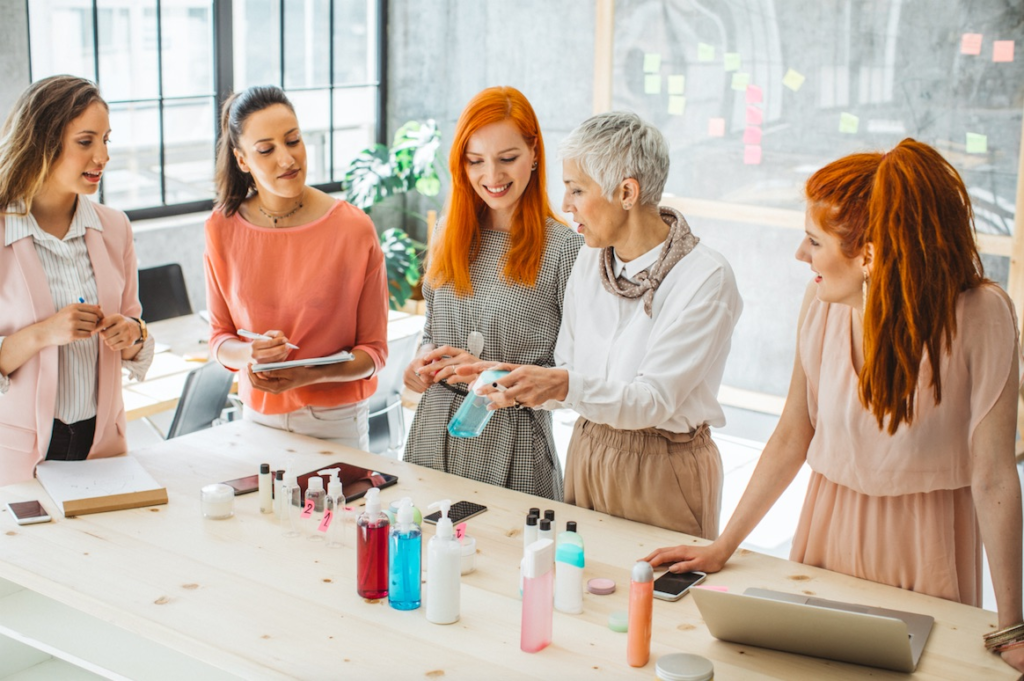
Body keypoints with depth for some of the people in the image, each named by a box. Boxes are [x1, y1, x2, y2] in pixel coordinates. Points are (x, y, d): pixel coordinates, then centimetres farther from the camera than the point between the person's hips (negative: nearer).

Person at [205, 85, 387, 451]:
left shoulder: (354, 228, -12)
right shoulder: (223, 228, -3)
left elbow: (373, 350, -7)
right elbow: (220, 339, 4)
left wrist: (307, 375, -23)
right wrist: (250, 353, -18)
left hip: (336, 421, -2)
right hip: (259, 415, 2)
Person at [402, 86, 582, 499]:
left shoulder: (563, 248, -11)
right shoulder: (450, 236, 7)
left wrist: (493, 373, -20)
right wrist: (424, 362, -2)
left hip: (513, 442, -5)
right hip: (434, 431, 5)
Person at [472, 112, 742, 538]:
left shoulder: (705, 278, -18)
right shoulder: (590, 261, 1)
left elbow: (653, 399, -23)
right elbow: (568, 369, 6)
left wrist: (568, 387, -37)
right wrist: (519, 386, -11)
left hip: (664, 473, -5)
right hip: (588, 455, 6)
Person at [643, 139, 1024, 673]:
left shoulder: (978, 315, -22)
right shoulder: (825, 300, -11)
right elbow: (792, 436, -2)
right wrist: (721, 548, 0)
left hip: (926, 541, -3)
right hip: (830, 524, 3)